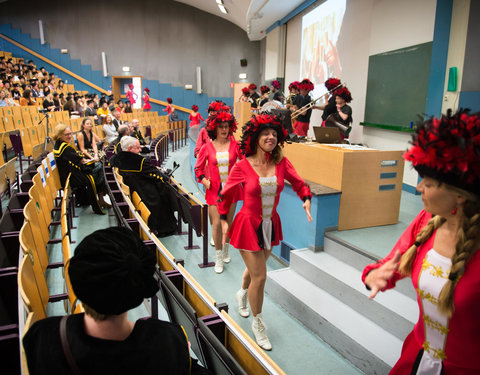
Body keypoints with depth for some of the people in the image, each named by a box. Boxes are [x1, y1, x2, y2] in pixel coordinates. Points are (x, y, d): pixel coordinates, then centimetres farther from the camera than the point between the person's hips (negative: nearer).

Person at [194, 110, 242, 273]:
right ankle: (219, 258, 12)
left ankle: (226, 249, 37)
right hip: (214, 189, -1)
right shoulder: (207, 147, -2)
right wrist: (204, 180, -7)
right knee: (216, 223, -3)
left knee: (229, 221, 13)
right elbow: (198, 167, 8)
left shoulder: (235, 145, -2)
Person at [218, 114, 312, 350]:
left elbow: (298, 183, 8)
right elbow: (226, 193, -1)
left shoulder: (281, 163, -6)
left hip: (271, 224, 5)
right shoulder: (243, 166, -14)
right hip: (248, 225, -4)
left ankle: (242, 294, 58)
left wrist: (306, 199, -11)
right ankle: (258, 323, 23)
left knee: (256, 268, 23)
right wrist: (224, 220, 1)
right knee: (259, 277, -2)